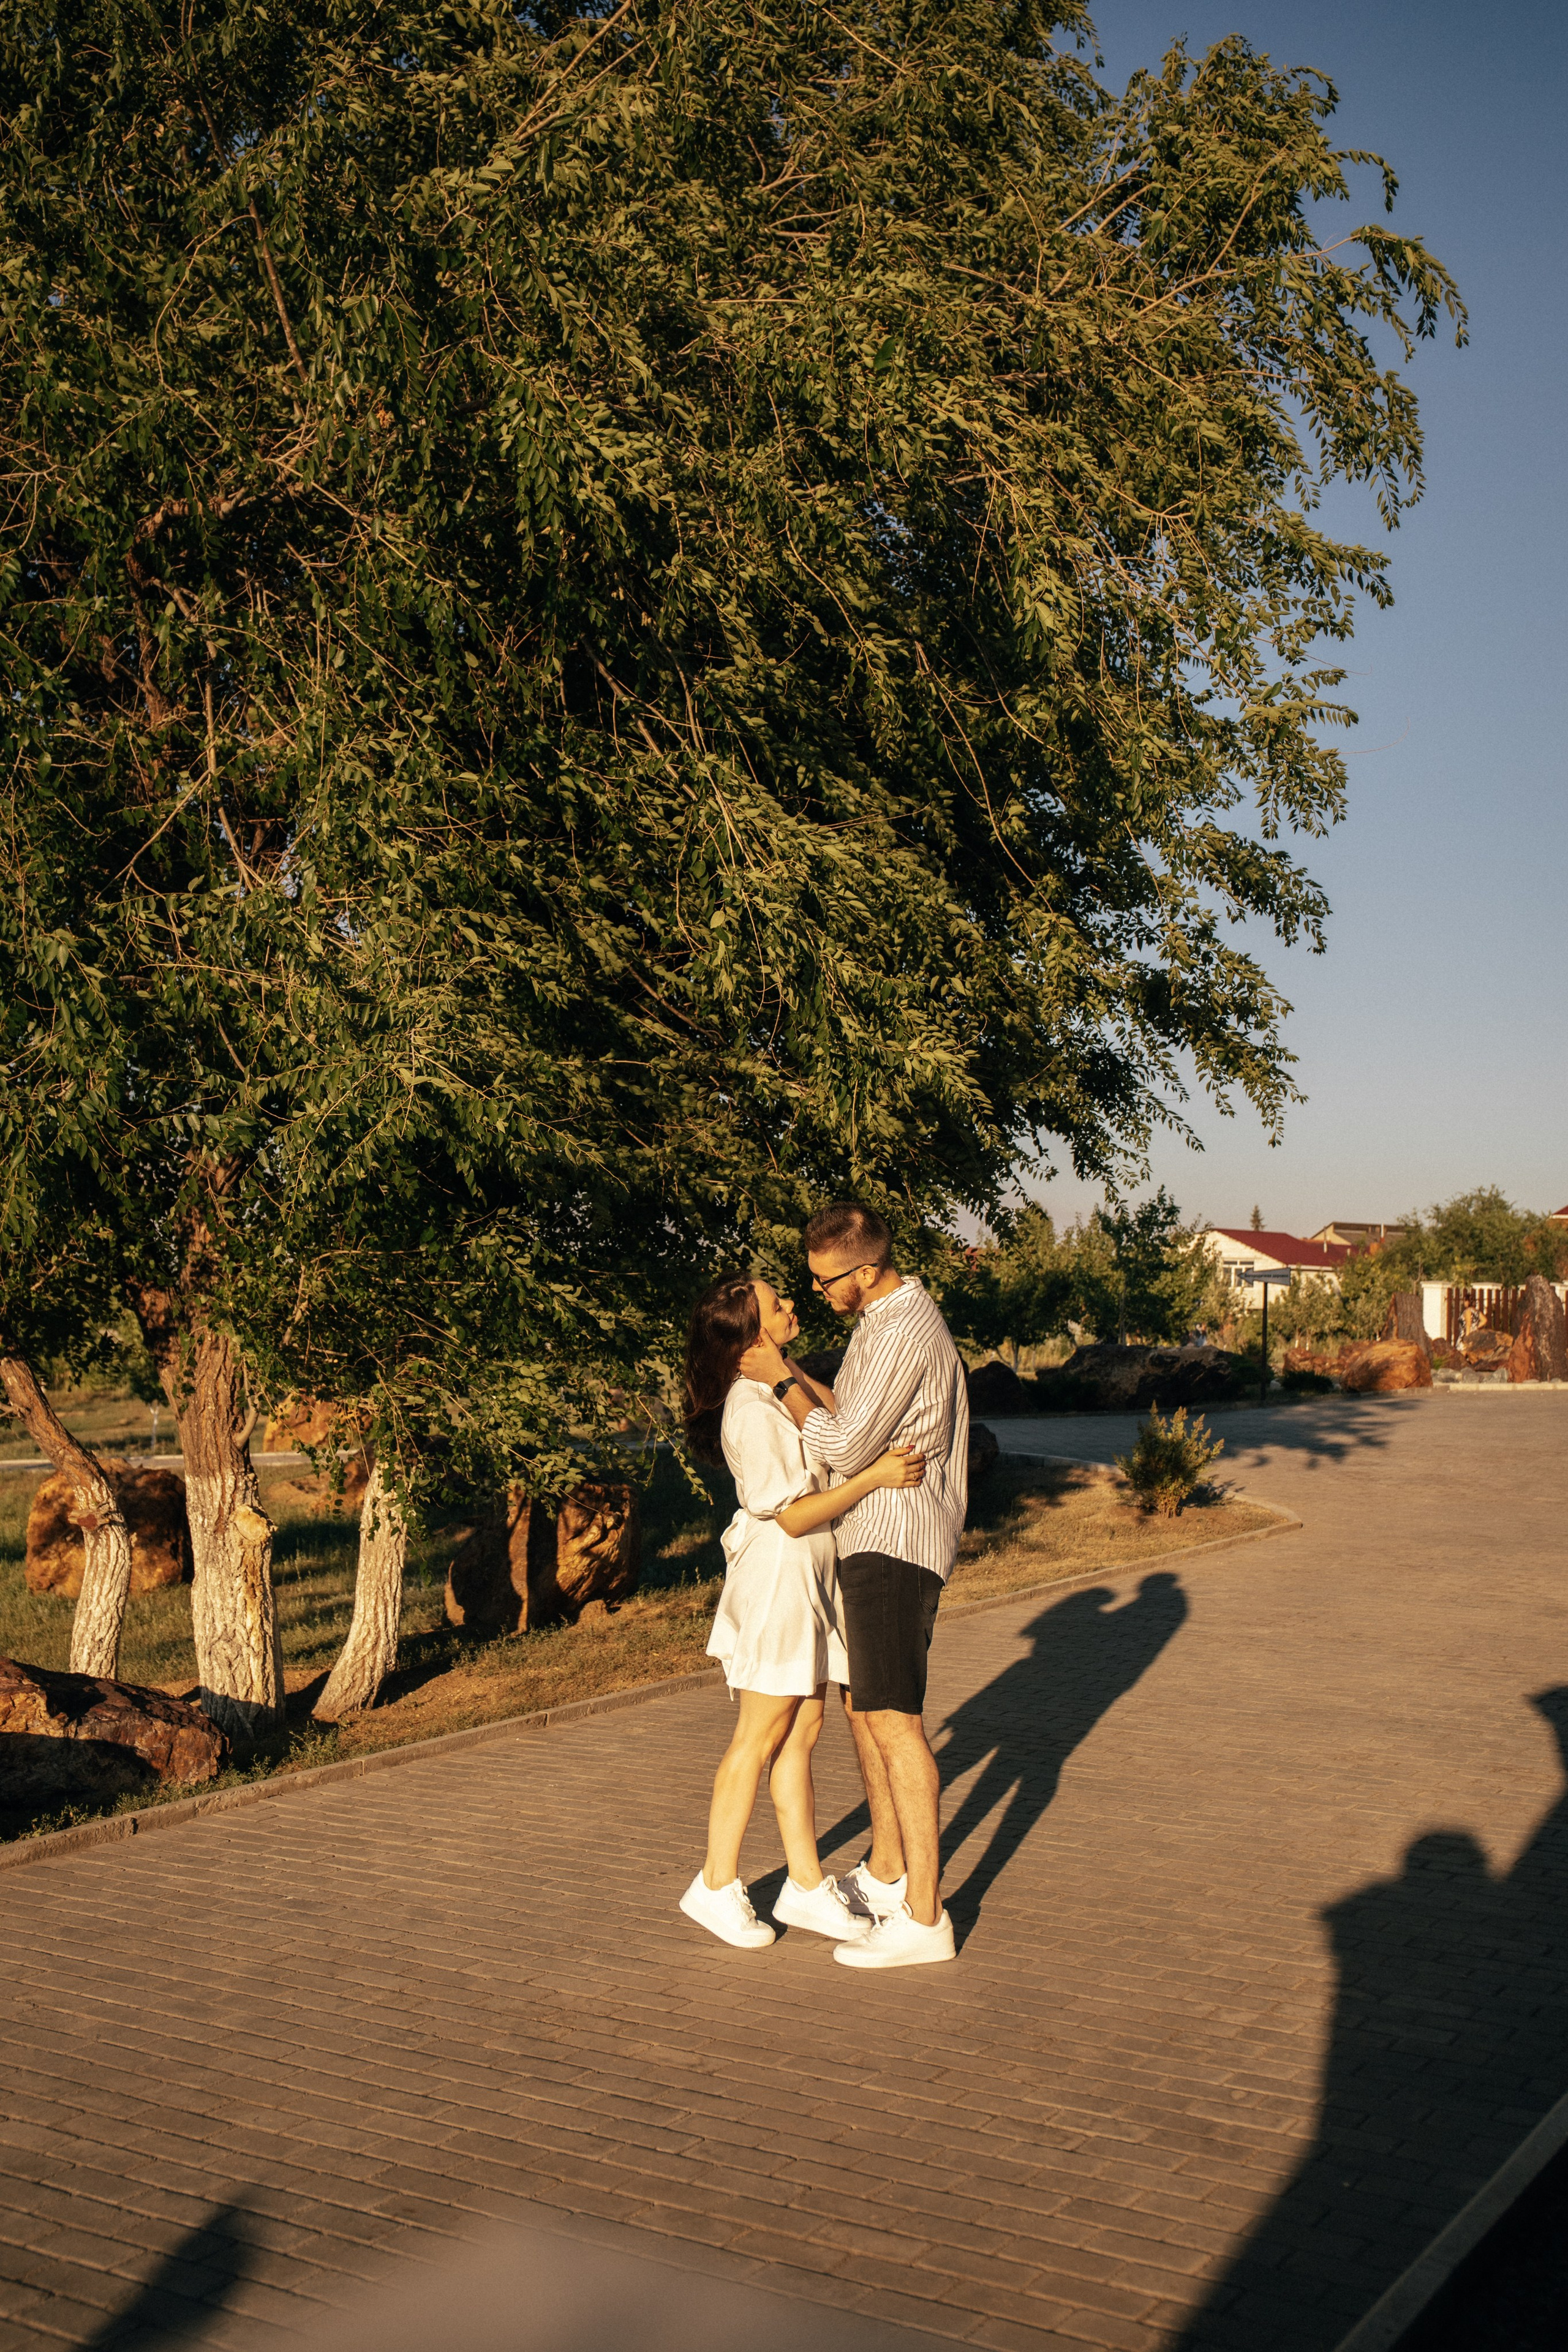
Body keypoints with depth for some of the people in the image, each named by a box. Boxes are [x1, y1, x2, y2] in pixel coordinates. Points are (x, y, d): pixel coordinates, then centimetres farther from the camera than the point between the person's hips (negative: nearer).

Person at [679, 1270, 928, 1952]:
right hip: (777, 1572, -9)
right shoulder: (750, 1410, -21)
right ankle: (717, 1887, 11)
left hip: (812, 1574, 9)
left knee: (803, 1732, 12)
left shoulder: (784, 1384, 8)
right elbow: (792, 1514, -21)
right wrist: (875, 1475, -25)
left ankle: (806, 1885, 19)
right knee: (761, 1737, 0)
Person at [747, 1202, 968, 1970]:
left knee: (894, 1723, -10)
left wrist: (779, 1381, -11)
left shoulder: (902, 1334, -21)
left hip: (897, 1545, -11)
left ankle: (924, 1916, -7)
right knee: (863, 1706, 18)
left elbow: (846, 1449, -20)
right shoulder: (886, 1317, 13)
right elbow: (853, 1417, 18)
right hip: (875, 1540, 11)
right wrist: (791, 1372, 8)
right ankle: (886, 1873, 31)